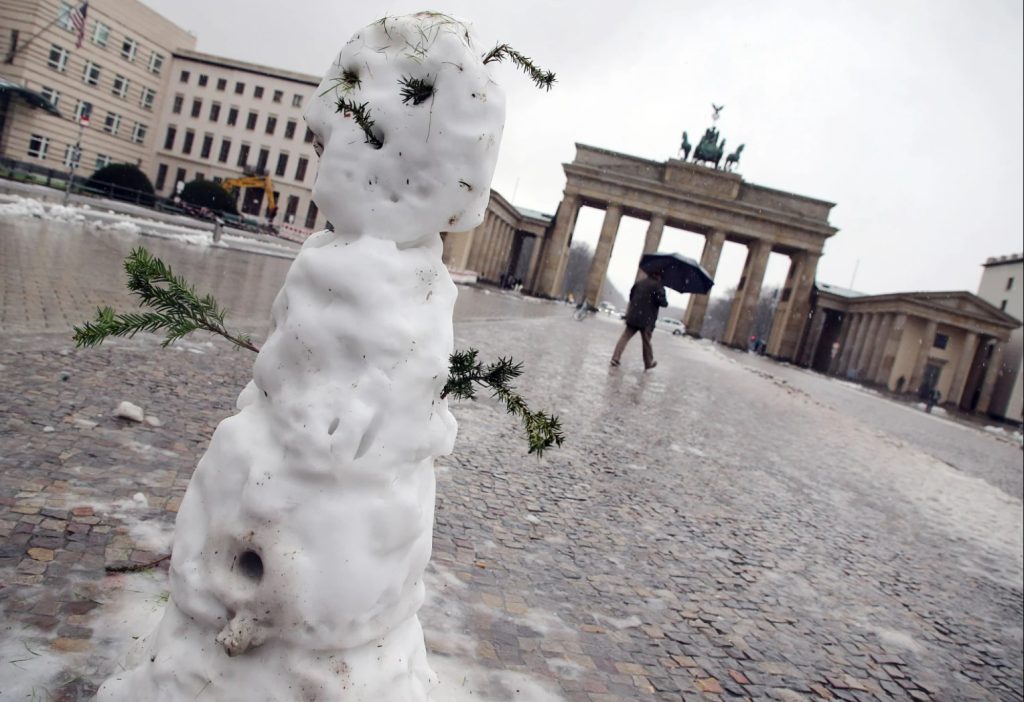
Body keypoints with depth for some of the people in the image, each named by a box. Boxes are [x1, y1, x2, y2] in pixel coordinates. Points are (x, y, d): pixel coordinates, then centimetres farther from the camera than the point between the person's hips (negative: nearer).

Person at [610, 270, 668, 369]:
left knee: (625, 336, 4)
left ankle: (616, 358, -6)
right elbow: (661, 301, -14)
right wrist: (665, 302, 7)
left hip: (632, 317, 4)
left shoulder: (639, 283, 12)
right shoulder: (658, 286, -5)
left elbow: (631, 296, 18)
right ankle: (649, 363, 21)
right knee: (646, 341, 8)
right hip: (646, 320, -4)